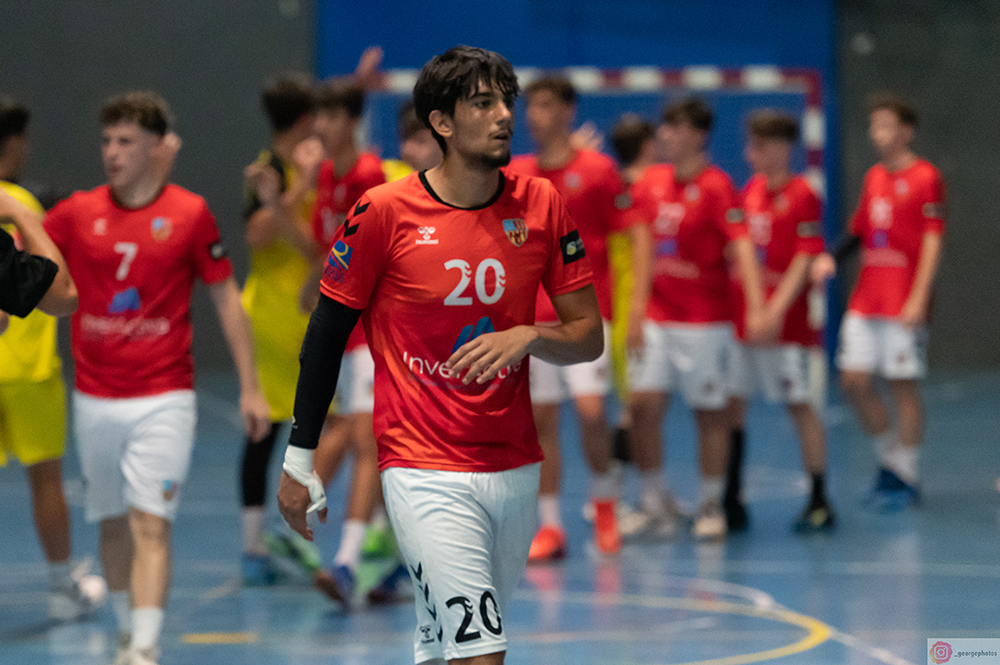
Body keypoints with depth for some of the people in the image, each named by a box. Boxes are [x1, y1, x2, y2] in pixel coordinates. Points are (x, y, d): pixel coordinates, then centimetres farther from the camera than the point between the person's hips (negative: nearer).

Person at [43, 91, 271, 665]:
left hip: (164, 398, -3)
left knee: (151, 524, -13)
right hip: (95, 399, 3)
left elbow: (226, 298, 4)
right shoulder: (76, 214, 2)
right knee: (113, 522, 13)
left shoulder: (190, 215, -2)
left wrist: (251, 387, 3)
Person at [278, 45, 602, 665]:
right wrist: (299, 458, 1)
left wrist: (529, 336, -17)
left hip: (516, 468, 4)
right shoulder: (385, 211, -9)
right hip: (424, 470, -4)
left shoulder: (541, 203, 1)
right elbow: (327, 334, 0)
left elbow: (589, 336, 5)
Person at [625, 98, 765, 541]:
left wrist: (755, 309, -27)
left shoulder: (715, 186, -10)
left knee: (709, 413, 3)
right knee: (643, 404, -4)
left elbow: (741, 248, -18)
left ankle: (710, 507, 14)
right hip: (655, 317, 5)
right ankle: (655, 505, 5)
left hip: (704, 320, -5)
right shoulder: (650, 182, 7)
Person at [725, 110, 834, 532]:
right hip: (739, 315, 7)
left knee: (799, 404, -1)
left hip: (784, 323, -7)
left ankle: (819, 502, 8)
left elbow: (805, 260, -13)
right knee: (730, 403, 4)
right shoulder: (750, 191, 12)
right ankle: (731, 503, 11)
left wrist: (776, 308, -20)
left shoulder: (801, 196, -8)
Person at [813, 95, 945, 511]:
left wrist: (918, 298, -17)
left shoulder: (925, 177, -8)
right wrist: (831, 258, 1)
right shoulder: (874, 177, 14)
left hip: (903, 303, -7)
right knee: (854, 381, 4)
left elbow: (932, 242, -11)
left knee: (903, 386, -2)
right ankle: (890, 459, 21)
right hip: (865, 300, 7)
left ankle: (907, 480, 8)